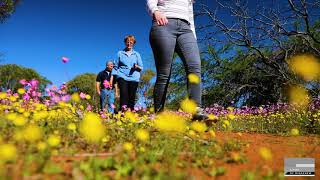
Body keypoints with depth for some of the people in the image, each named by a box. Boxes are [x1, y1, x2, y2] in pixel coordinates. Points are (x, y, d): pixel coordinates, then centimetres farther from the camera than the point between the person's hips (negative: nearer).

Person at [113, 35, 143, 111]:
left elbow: (141, 67, 15)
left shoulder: (136, 54, 19)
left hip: (134, 77, 2)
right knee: (123, 94, -19)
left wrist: (137, 67, -6)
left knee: (132, 96, -4)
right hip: (123, 77, -1)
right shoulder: (120, 53, 17)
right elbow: (115, 66, 17)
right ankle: (122, 109, -23)